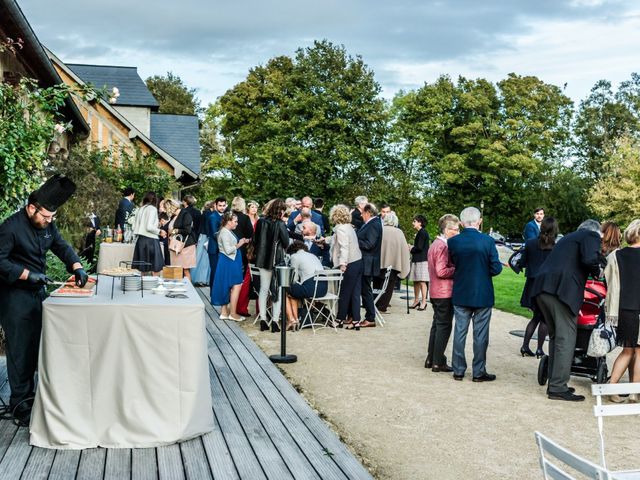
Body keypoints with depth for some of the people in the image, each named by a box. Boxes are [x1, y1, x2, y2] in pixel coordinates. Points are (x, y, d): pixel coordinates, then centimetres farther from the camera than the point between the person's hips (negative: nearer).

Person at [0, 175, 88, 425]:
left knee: (36, 345, 13)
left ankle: (29, 393, 26)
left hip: (37, 292, 8)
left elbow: (61, 246, 11)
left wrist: (76, 266, -5)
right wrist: (28, 274, -25)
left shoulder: (46, 224, 5)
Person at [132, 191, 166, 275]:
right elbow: (149, 227, -16)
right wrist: (159, 231, -2)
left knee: (142, 269, 8)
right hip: (150, 240, -7)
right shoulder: (152, 209, -6)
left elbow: (134, 227, 14)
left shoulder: (141, 209, 13)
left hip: (140, 240, 7)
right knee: (156, 269, -2)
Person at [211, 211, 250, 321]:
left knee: (226, 287, 13)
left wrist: (241, 242, 6)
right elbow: (228, 250, -21)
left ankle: (224, 312, 18)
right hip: (229, 262, -10)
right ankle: (232, 314, -2)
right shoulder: (225, 232, -17)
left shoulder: (228, 232, 14)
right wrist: (239, 245, -10)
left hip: (230, 262, 10)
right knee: (236, 286, -6)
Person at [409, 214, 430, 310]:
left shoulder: (423, 233, -12)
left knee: (422, 281, -7)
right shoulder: (419, 233, 17)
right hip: (416, 260, 10)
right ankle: (416, 300, 21)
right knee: (416, 281, 13)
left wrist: (411, 249, -1)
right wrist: (412, 248, 7)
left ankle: (423, 302, -4)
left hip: (422, 260, -10)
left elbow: (419, 248, -16)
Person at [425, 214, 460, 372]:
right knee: (444, 326, -2)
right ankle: (438, 362, 3)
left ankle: (431, 359, 23)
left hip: (436, 292, 10)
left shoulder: (435, 244, 13)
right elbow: (441, 271, -24)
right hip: (445, 292, -10)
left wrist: (455, 267, 12)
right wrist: (458, 269, -12)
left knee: (437, 324, 17)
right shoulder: (443, 246, -18)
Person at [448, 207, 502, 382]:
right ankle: (479, 372, 13)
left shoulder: (452, 241, -7)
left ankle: (458, 370, 16)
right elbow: (496, 268, -12)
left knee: (460, 331, 11)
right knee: (480, 334, 7)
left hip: (460, 294, 2)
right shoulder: (488, 241, -13)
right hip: (482, 295, -2)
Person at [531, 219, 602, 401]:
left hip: (541, 289, 8)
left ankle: (554, 384, 19)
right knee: (566, 338, -5)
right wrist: (597, 272, 8)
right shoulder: (591, 236, 7)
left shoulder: (568, 237, 32)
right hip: (562, 289, -8)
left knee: (556, 337, 16)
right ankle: (558, 388, -6)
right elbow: (590, 259, -10)